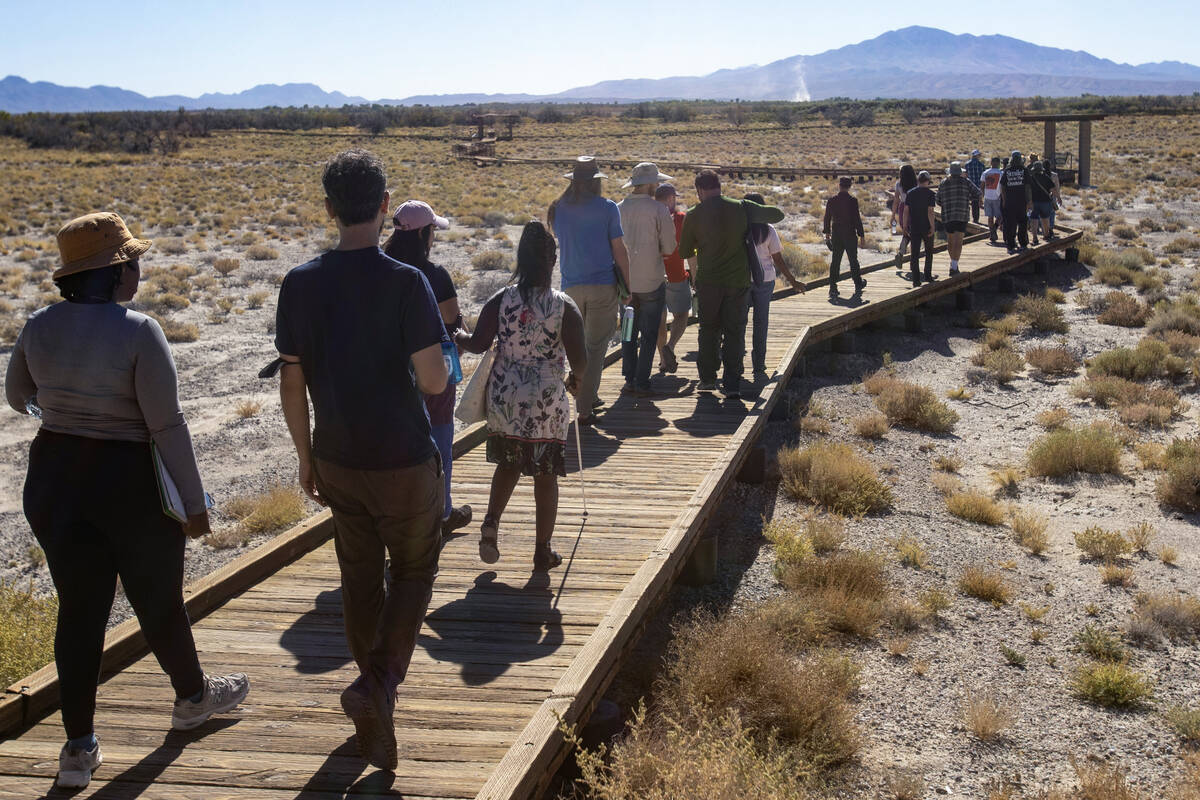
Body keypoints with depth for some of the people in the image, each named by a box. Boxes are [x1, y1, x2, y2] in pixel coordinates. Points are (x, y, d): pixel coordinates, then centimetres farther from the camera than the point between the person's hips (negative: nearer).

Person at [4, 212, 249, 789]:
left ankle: (79, 747, 16)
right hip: (129, 479, -5)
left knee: (78, 609, 12)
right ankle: (193, 697, 39)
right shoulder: (138, 331, -19)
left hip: (54, 476, 5)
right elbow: (166, 426, -19)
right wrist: (193, 502, -11)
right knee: (158, 600, 16)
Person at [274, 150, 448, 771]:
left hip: (337, 462, 4)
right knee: (413, 571, 16)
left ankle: (374, 716, 30)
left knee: (360, 577, 17)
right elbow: (434, 381, -19)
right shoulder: (405, 282, -17)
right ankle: (376, 683, -4)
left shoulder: (300, 284, -5)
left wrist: (306, 458, 12)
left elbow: (292, 384, 0)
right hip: (404, 463, -4)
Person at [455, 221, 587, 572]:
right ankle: (543, 552, 15)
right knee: (545, 476, 9)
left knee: (508, 463, 24)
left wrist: (459, 337, 13)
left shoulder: (500, 300, -4)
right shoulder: (565, 307, -9)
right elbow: (579, 359, -12)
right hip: (547, 402, -2)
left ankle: (491, 521, 5)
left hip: (504, 398, 3)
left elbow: (477, 344, -9)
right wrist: (576, 379, 10)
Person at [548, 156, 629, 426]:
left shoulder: (559, 209, 5)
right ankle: (584, 409, -6)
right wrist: (628, 287, 5)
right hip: (602, 285, -3)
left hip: (571, 287, 4)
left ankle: (588, 397, 27)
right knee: (596, 346, -1)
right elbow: (619, 251, -3)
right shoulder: (607, 208, -4)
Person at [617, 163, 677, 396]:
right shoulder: (659, 210, -11)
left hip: (625, 281, 4)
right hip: (651, 281, -4)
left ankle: (629, 379, 14)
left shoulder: (619, 209, 2)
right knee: (649, 334, 4)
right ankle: (641, 383, 2)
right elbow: (669, 248, -8)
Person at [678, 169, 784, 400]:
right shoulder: (742, 208, -4)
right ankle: (732, 383, 1)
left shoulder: (694, 215, -5)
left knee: (709, 329, 16)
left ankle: (708, 377, 17)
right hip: (738, 280, 0)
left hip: (708, 282, 0)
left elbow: (684, 252, 4)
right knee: (735, 330, 5)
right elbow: (777, 214, 7)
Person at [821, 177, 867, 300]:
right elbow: (857, 219, -10)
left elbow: (827, 218, 6)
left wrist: (827, 233, 19)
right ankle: (858, 287, 16)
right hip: (850, 235, -2)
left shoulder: (831, 200, -2)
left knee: (835, 262, 8)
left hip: (836, 235, 2)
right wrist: (862, 236, -3)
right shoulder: (853, 200, -11)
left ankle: (833, 288, 5)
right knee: (853, 261, 9)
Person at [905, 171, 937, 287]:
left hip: (914, 228, 2)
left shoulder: (909, 193, 3)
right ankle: (928, 275, 22)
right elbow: (930, 211, -14)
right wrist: (932, 227, -11)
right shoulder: (930, 194, -8)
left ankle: (916, 279, -3)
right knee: (929, 252, 17)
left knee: (915, 253, 2)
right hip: (926, 228, -2)